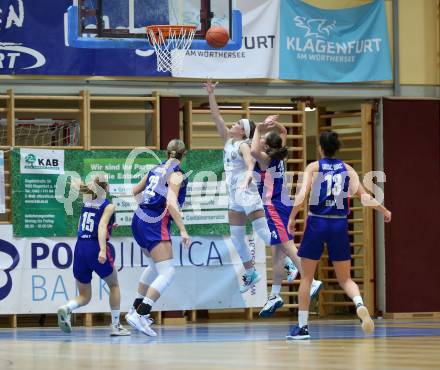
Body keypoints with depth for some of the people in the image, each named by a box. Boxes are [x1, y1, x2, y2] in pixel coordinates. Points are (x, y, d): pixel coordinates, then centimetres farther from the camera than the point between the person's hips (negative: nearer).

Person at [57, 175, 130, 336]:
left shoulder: (86, 203, 13)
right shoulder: (108, 206, -2)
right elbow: (102, 227, -18)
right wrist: (103, 250, -28)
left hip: (80, 248, 5)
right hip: (96, 248, -5)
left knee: (84, 296, 12)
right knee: (114, 285, 20)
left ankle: (66, 309, -20)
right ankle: (116, 326, 17)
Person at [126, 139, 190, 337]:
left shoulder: (156, 170, 13)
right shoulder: (176, 174, -9)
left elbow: (133, 192, 23)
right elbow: (171, 203, -22)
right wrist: (183, 231, -25)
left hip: (139, 221, 9)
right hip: (155, 225, -9)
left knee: (154, 265, 30)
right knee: (167, 274, -11)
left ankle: (136, 309, 35)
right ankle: (139, 315, -24)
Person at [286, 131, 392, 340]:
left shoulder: (314, 167, 0)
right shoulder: (347, 169, 7)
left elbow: (302, 195, -13)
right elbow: (364, 197, 4)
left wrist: (292, 218, -3)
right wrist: (384, 211, 19)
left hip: (317, 222, -2)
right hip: (340, 224, 2)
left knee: (306, 278, 10)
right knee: (345, 278, 11)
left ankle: (302, 326, 10)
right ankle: (359, 304, -21)